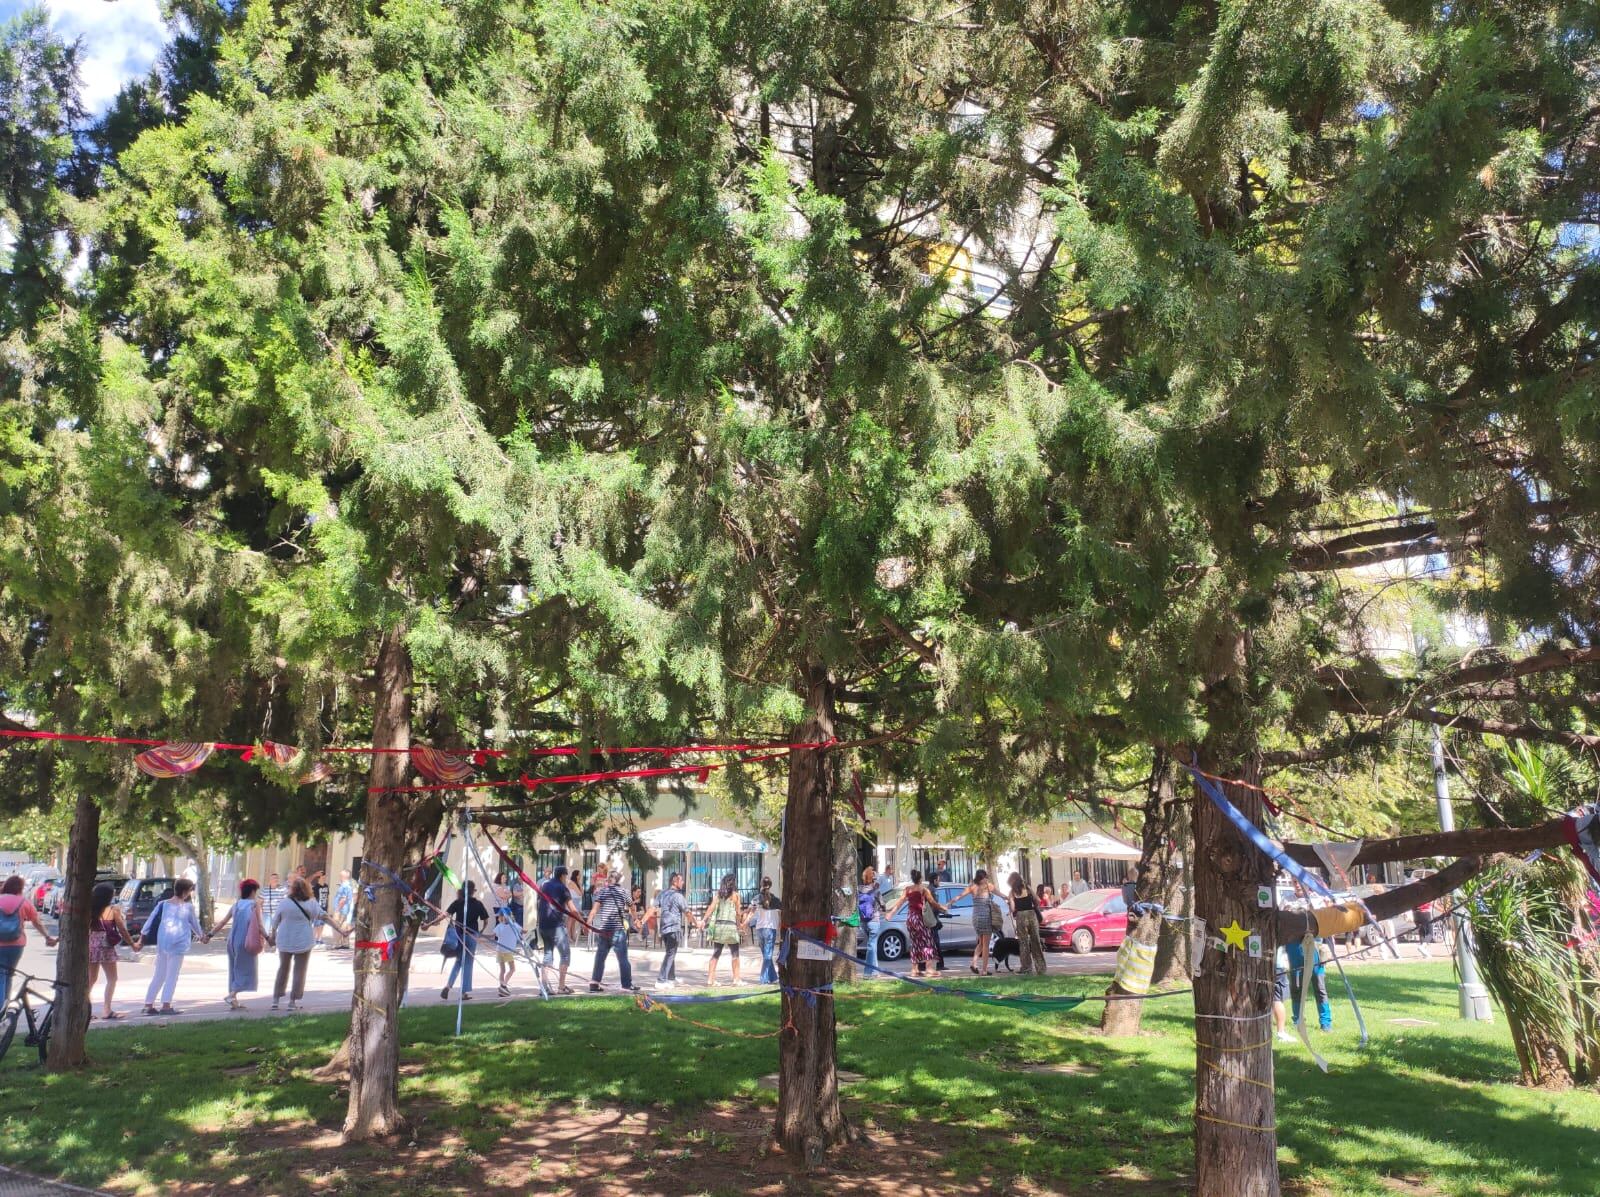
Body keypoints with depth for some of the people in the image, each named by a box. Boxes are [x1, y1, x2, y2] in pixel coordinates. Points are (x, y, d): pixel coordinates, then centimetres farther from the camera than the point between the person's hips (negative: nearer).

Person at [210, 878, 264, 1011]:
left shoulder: (236, 905, 10)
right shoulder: (255, 905, -5)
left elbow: (222, 923, 8)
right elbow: (259, 925, -13)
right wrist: (267, 938, -10)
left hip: (233, 940, 6)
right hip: (246, 942, -6)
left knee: (236, 969, 15)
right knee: (246, 970, 0)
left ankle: (234, 1000, 17)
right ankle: (232, 995, -16)